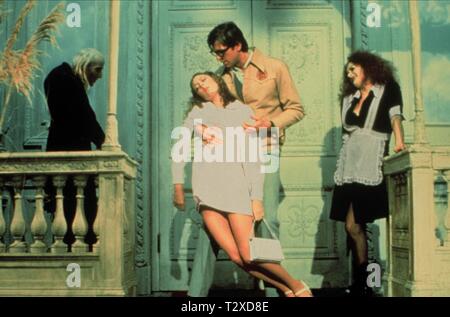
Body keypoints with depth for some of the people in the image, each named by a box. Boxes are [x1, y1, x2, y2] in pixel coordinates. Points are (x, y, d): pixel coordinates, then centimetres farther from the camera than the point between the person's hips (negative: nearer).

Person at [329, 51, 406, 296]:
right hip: (348, 166, 5)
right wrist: (340, 168, 11)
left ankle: (360, 285, 1)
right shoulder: (349, 98, 24)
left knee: (354, 226, -11)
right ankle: (360, 285, 10)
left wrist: (399, 141, -24)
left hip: (370, 164, -5)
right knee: (353, 226, 2)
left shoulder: (387, 89, 10)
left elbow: (395, 114, -5)